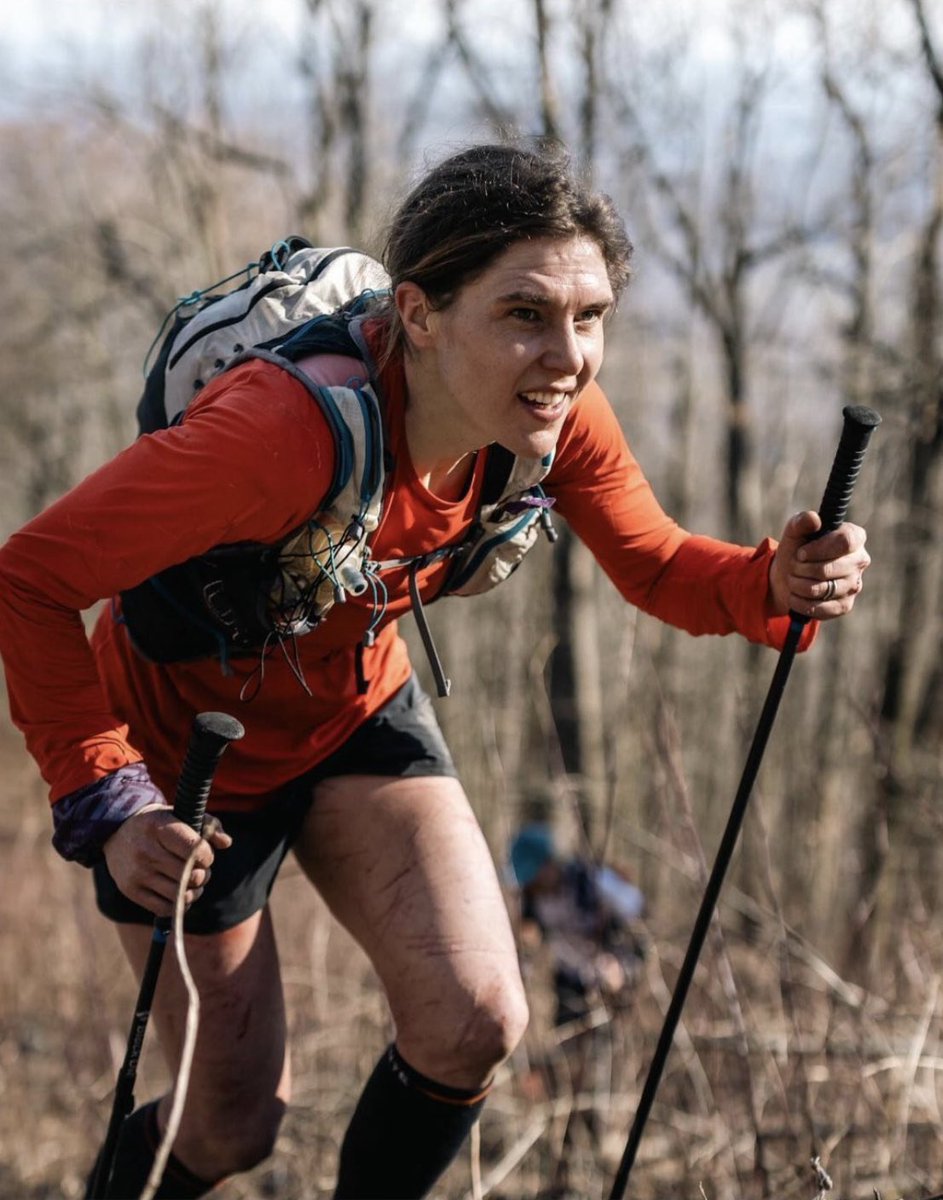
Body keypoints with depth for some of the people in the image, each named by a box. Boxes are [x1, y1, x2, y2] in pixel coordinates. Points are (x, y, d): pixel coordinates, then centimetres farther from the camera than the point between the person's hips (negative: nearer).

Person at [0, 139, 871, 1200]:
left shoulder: (556, 417, -21)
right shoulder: (283, 430, -40)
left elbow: (657, 567, -4)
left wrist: (776, 585, -25)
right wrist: (107, 807, -34)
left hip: (356, 717, 5)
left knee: (476, 1024, -13)